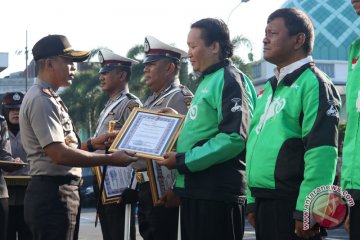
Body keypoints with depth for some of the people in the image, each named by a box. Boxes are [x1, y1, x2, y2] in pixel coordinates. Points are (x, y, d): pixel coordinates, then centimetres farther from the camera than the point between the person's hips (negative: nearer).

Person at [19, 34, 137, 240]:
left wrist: (91, 144, 11)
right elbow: (59, 155, -22)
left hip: (54, 193, 10)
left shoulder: (48, 98, 18)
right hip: (54, 194, -10)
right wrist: (110, 159, -19)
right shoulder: (41, 100, -15)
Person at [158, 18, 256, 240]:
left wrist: (183, 160, -17)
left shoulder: (229, 80, -11)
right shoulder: (208, 81, 20)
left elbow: (234, 137, -21)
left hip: (217, 192, -10)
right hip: (196, 190, 10)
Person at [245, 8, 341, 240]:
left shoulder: (313, 83, -9)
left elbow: (322, 152, -19)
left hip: (292, 204, -8)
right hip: (266, 203, 8)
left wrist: (306, 210, -22)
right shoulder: (270, 88, 17)